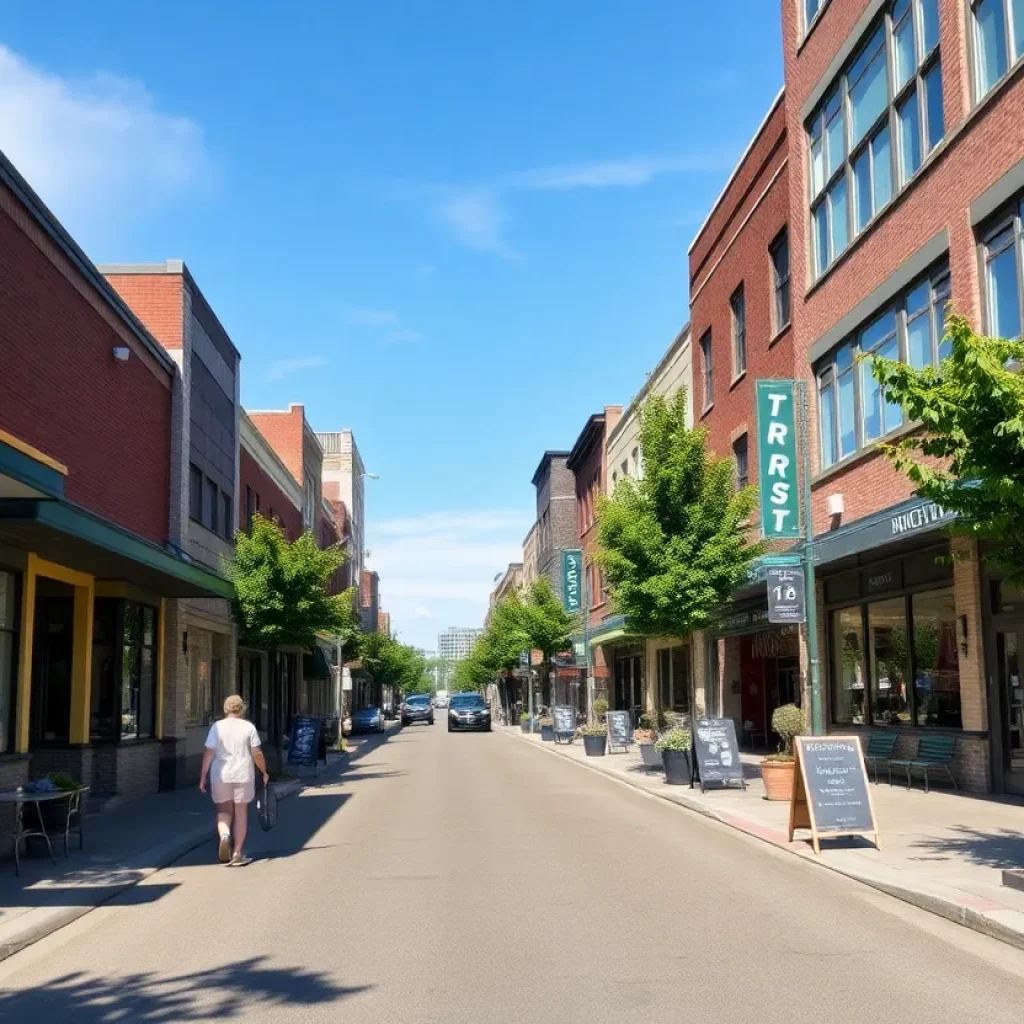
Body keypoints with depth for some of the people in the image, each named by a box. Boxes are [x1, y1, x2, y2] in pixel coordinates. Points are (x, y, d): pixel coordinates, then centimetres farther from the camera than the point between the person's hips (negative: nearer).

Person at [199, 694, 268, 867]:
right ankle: (237, 854, 10)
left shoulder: (217, 727, -2)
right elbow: (257, 754, -3)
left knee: (224, 810, 15)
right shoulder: (249, 727, -2)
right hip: (243, 775, 0)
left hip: (220, 776, 0)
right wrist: (264, 772, 10)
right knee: (241, 812, 9)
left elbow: (209, 753, -6)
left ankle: (224, 835, -15)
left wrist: (203, 775, -1)